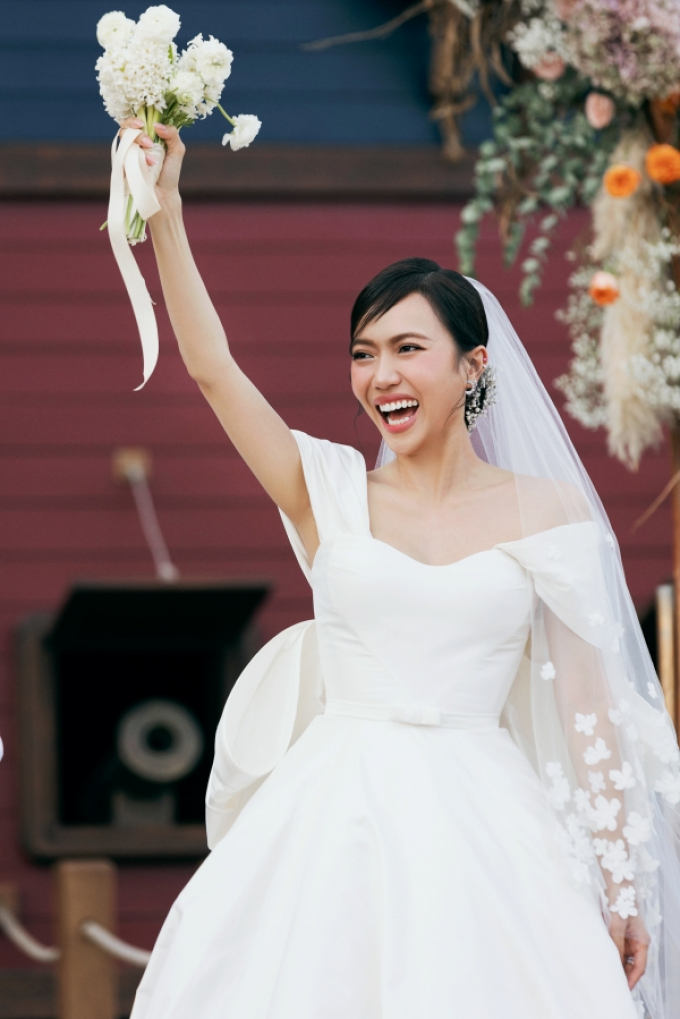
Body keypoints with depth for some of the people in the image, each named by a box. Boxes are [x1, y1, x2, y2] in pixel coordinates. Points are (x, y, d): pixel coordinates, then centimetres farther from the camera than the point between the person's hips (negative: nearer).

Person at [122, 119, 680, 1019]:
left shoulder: (549, 514, 4)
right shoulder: (331, 494, 9)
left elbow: (590, 707, 4)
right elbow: (211, 366, 1)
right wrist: (164, 208, -3)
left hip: (474, 833, -1)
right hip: (331, 827, 1)